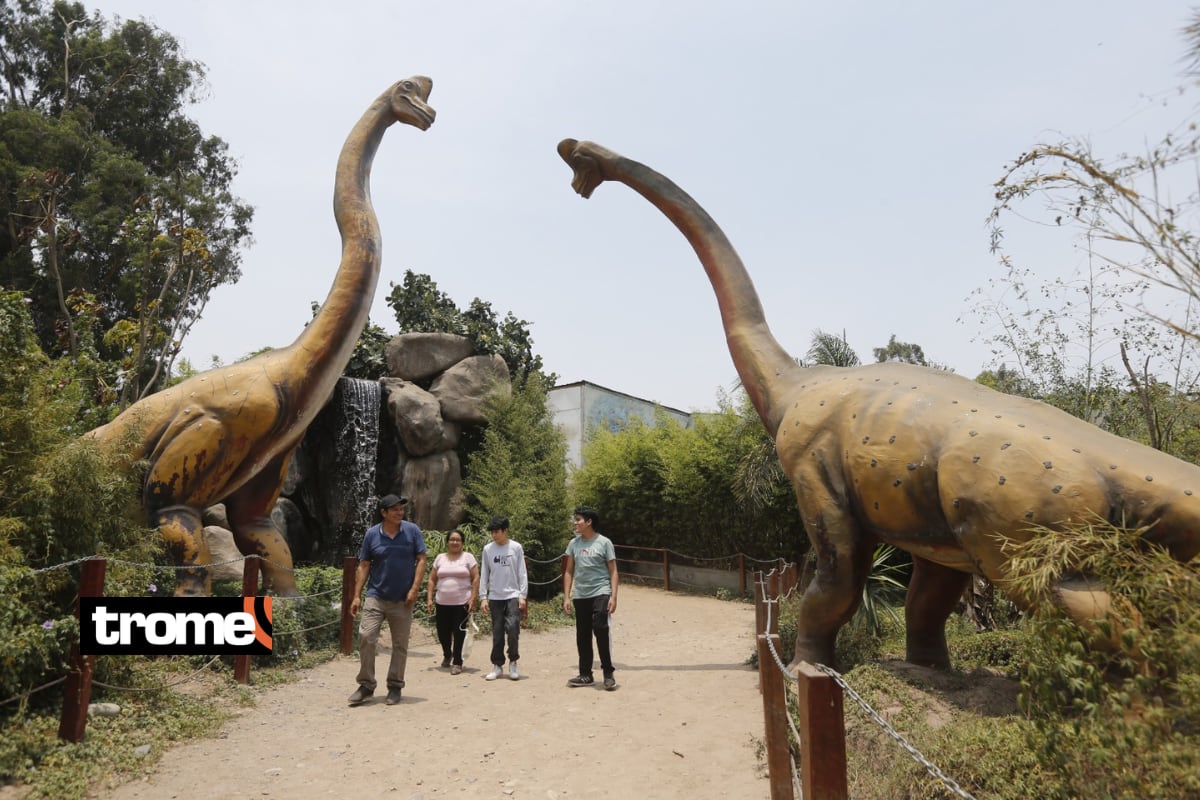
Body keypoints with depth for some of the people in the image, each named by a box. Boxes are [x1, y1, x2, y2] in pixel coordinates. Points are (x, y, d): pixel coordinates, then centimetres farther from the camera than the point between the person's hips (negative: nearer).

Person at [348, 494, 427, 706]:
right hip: (376, 596, 0)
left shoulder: (412, 531, -3)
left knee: (400, 644, 7)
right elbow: (364, 566, 4)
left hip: (403, 599, 0)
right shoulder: (372, 534, -1)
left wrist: (414, 589, -10)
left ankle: (395, 686, 21)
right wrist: (356, 596, -1)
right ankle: (366, 684, 7)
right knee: (365, 636, -9)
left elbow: (421, 560, -2)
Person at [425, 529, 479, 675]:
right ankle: (447, 655, 35)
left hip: (462, 603, -3)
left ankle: (457, 662, 11)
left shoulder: (468, 557, 2)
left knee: (459, 633, -2)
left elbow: (476, 578, -2)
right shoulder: (440, 558, 11)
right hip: (442, 603, 3)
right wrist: (430, 598, 4)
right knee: (442, 632, 8)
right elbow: (432, 579, 13)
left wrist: (472, 599, -9)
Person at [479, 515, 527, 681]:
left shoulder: (516, 547, -1)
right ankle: (497, 665, 16)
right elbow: (485, 574, 7)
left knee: (513, 629, -11)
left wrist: (523, 595, -5)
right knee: (497, 633, 4)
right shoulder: (487, 549, 4)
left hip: (513, 596, -2)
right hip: (495, 597, 2)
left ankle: (513, 663, 6)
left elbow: (522, 573, 0)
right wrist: (483, 597, 1)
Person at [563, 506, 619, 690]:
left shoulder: (604, 543, -4)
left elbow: (613, 571, -3)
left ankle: (608, 674, 0)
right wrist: (566, 597, 6)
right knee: (582, 636, 9)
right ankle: (586, 675, 21)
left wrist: (613, 596, -12)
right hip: (580, 596, 5)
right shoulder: (574, 543, 8)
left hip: (600, 594, -5)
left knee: (601, 631, -13)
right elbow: (569, 571, 12)